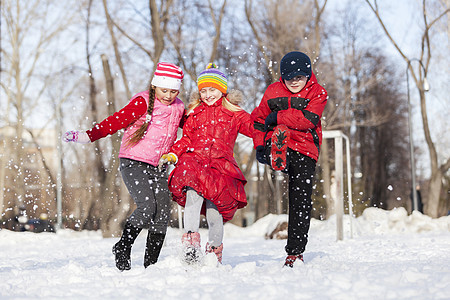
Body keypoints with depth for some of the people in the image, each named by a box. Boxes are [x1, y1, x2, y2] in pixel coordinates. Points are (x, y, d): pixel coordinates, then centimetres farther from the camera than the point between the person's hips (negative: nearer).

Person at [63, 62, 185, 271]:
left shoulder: (179, 108, 10)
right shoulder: (142, 102, -8)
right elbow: (116, 121, -15)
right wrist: (88, 136, -26)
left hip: (158, 168, 5)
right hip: (133, 163, -5)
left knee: (162, 214, -4)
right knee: (147, 206, -23)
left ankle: (150, 264, 6)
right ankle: (122, 248, -5)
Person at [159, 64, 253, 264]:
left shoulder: (233, 113, 17)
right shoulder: (194, 113, 23)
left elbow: (254, 128, 11)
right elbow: (186, 139, 22)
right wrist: (172, 154, 10)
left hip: (220, 164, -1)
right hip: (194, 160, 1)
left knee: (214, 210, -11)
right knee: (194, 191, -30)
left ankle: (215, 251, 10)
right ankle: (191, 241, -34)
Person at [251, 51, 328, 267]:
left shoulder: (317, 93, 3)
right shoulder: (273, 92, 9)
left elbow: (307, 120, -14)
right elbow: (258, 119, 16)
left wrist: (277, 116, -11)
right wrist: (259, 146, 3)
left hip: (305, 152, -1)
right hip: (277, 145, 1)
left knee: (301, 202, -3)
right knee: (280, 131, -35)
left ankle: (295, 252, 7)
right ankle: (278, 159, -66)